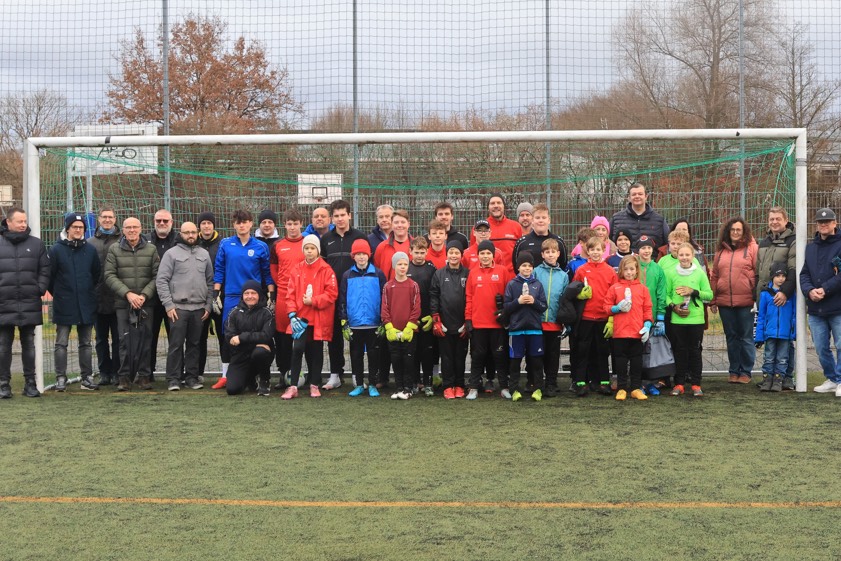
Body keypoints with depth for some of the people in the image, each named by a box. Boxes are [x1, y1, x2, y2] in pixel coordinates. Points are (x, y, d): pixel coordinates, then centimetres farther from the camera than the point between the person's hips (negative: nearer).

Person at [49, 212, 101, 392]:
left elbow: (97, 273, 12)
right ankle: (61, 378, 6)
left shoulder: (90, 249, 4)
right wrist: (57, 294, 3)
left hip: (86, 305, 3)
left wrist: (89, 292, 12)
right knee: (61, 343, 1)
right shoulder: (56, 249, -5)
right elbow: (50, 276, -2)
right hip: (64, 305, -3)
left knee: (85, 343, 10)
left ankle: (87, 377, 16)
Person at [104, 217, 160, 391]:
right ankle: (124, 376, 7)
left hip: (146, 303, 0)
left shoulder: (151, 249, 5)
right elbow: (110, 276, -2)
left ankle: (144, 375, 10)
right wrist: (128, 294, -12)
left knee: (145, 340, 2)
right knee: (124, 340, 0)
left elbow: (157, 276, 1)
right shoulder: (114, 250, 5)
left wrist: (144, 295, -11)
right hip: (122, 303, 0)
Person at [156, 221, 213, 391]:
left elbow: (210, 281, 14)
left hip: (199, 308, 4)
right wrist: (168, 305, -11)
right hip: (178, 307, -4)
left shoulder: (204, 254, 12)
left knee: (194, 344, 9)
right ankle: (173, 378, 3)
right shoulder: (172, 254, 0)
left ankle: (192, 377, 16)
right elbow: (161, 281, -5)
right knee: (176, 344, -4)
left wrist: (208, 305, 7)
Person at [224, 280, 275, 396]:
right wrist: (255, 338, -18)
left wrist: (242, 337, -18)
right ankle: (250, 378, 23)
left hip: (260, 353, -2)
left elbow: (266, 335, -15)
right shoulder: (235, 313, 4)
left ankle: (263, 380, -6)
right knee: (232, 389, -15)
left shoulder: (266, 313, -2)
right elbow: (229, 336, -7)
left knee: (260, 351, -38)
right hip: (240, 356, 2)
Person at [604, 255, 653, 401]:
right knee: (621, 360, 6)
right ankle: (621, 388, 13)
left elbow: (647, 309, 6)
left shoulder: (642, 289, 6)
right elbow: (607, 307, 4)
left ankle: (636, 388, 16)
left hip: (637, 332, 1)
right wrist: (617, 308, -14)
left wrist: (647, 325, -5)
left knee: (636, 360, 7)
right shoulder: (614, 288, 3)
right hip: (620, 331, -1)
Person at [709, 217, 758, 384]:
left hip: (745, 302, -4)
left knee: (746, 337, 3)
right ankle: (734, 371, 18)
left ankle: (745, 372, 12)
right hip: (724, 302, 4)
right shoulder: (721, 250, 13)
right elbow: (714, 276, 14)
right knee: (731, 338, 10)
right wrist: (712, 300, 10)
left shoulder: (752, 248, 0)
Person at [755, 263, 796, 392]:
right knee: (769, 358, 9)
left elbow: (795, 314, 2)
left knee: (782, 359, 8)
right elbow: (761, 317, 2)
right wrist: (759, 336, 0)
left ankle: (778, 380, 16)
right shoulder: (765, 293, -2)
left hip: (785, 334, 0)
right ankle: (767, 379, 16)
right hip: (770, 332, 0)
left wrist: (795, 332, -4)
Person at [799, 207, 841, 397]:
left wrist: (825, 289, -18)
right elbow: (804, 274, 9)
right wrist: (809, 290, -9)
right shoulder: (810, 248, 15)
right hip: (815, 309, 5)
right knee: (821, 348, 9)